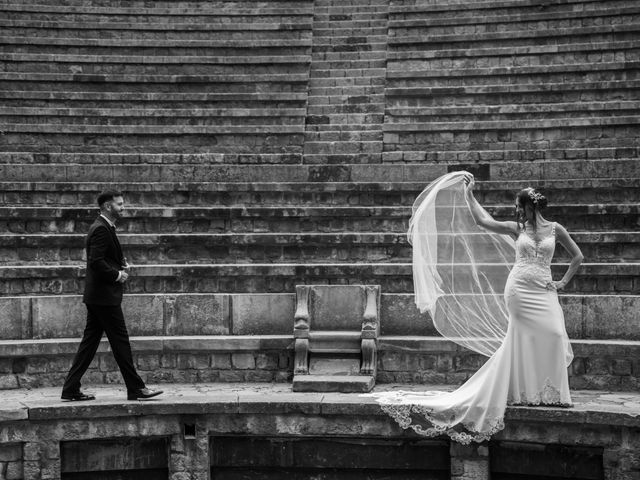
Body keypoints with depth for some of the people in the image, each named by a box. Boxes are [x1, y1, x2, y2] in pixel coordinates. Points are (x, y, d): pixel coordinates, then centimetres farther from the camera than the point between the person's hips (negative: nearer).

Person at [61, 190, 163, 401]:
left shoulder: (104, 228, 17)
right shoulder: (101, 229, -16)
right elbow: (96, 262, -23)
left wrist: (122, 264, 7)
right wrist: (117, 275, -14)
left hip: (96, 297, 10)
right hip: (105, 296, -10)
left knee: (90, 341, 10)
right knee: (120, 340, -5)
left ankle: (71, 388, 12)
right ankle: (135, 388, 1)